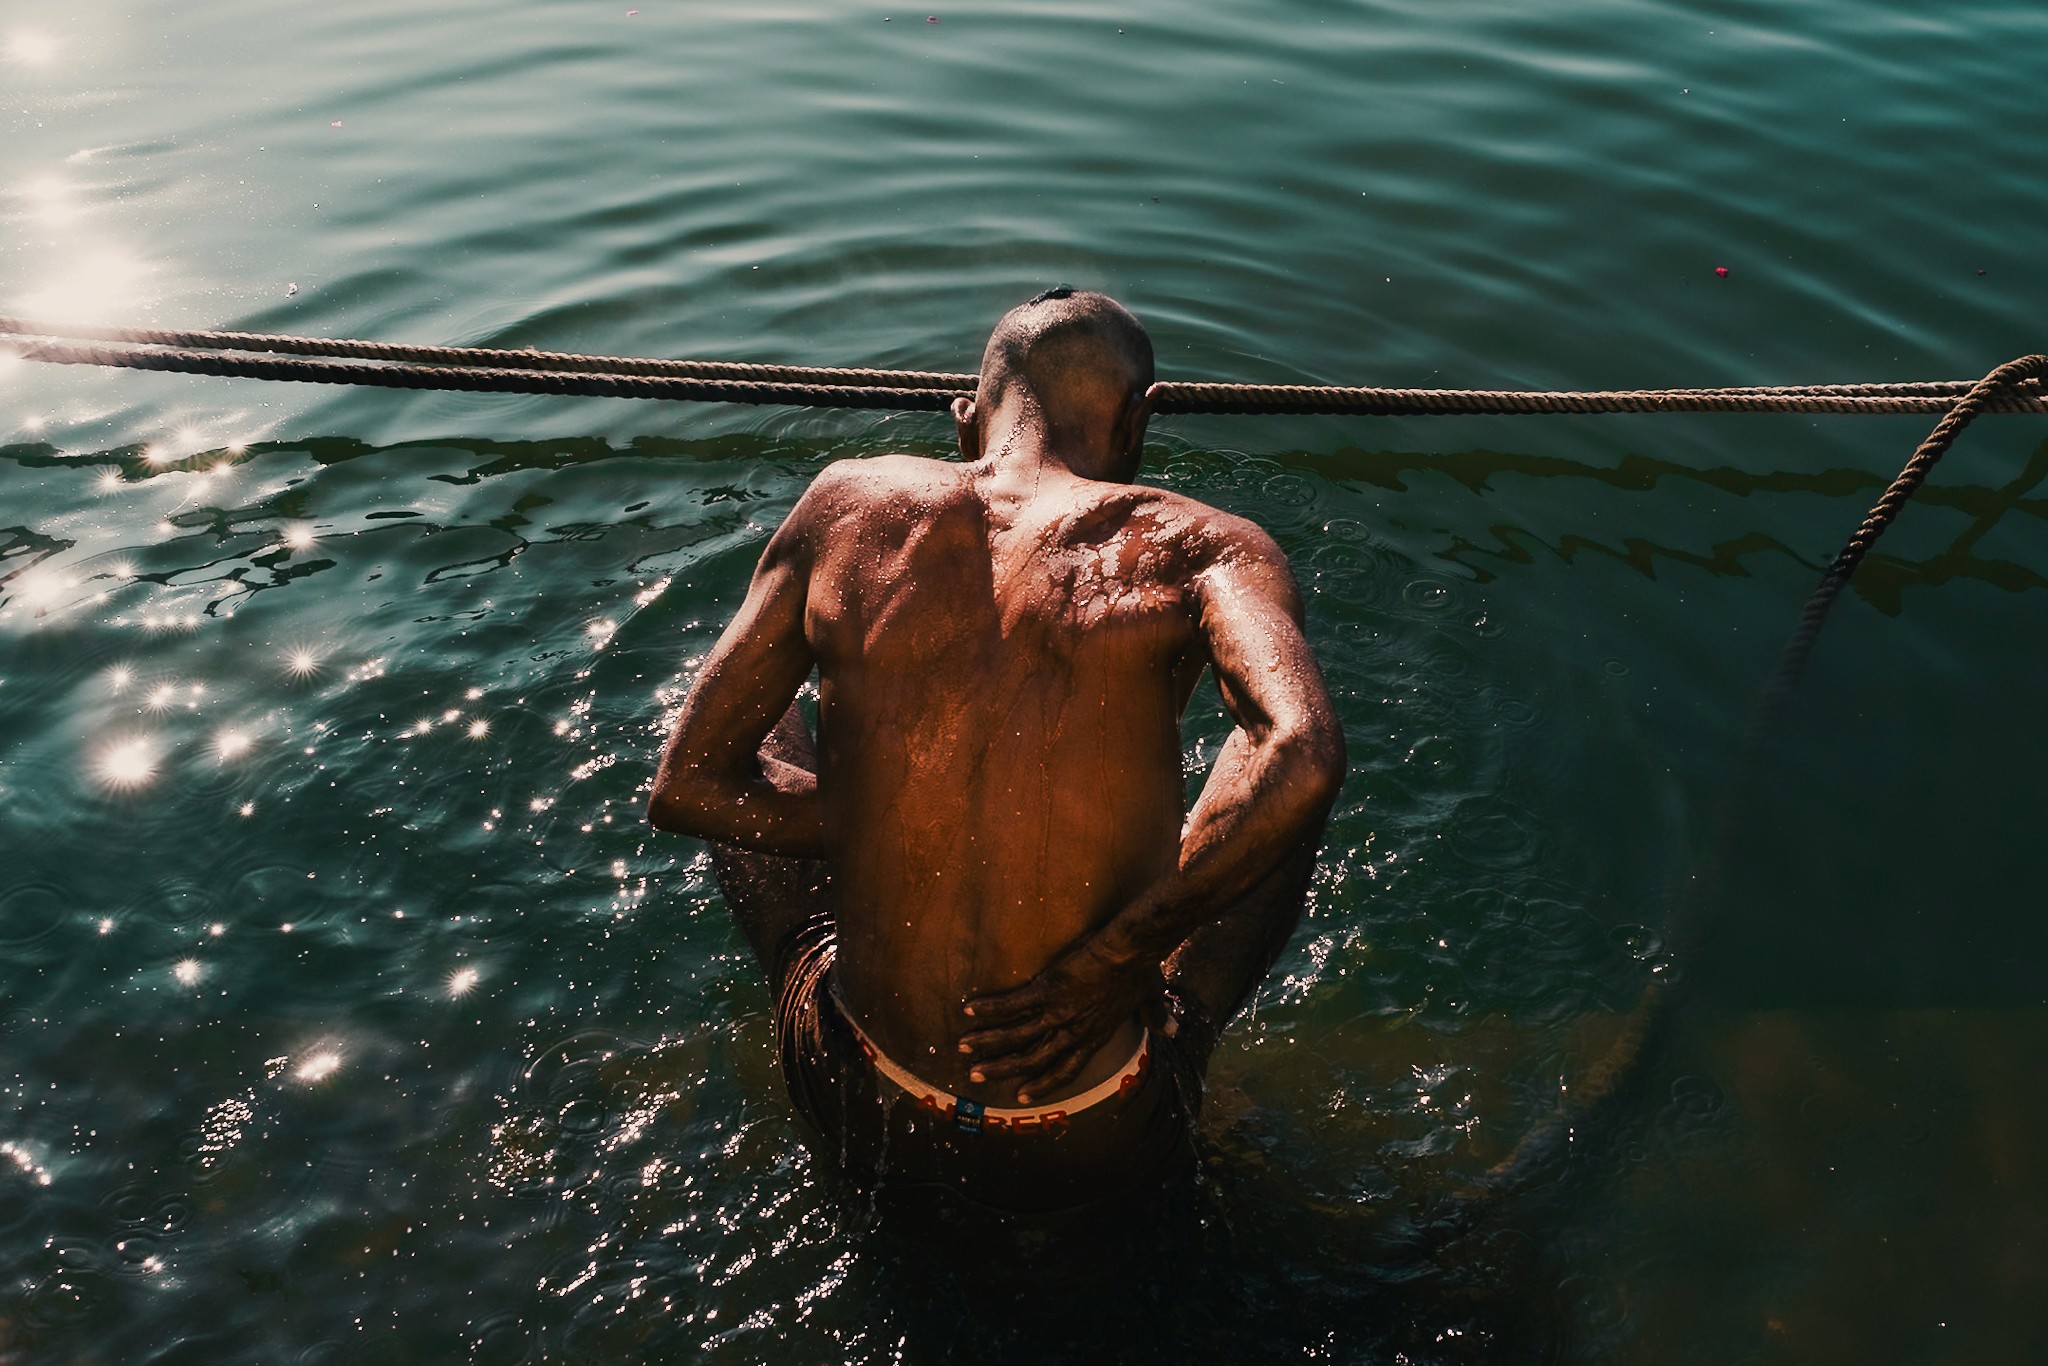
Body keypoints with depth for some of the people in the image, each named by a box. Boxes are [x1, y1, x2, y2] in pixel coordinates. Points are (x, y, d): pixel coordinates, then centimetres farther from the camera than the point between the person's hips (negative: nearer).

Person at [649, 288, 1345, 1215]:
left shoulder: (846, 503, -5)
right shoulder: (1192, 545, -11)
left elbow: (682, 787, -3)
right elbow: (1300, 758, -31)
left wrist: (888, 827, 6)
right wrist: (1111, 961, -19)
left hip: (864, 1124, 2)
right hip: (1096, 1151, -1)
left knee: (753, 738, 26)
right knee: (1276, 789, 22)